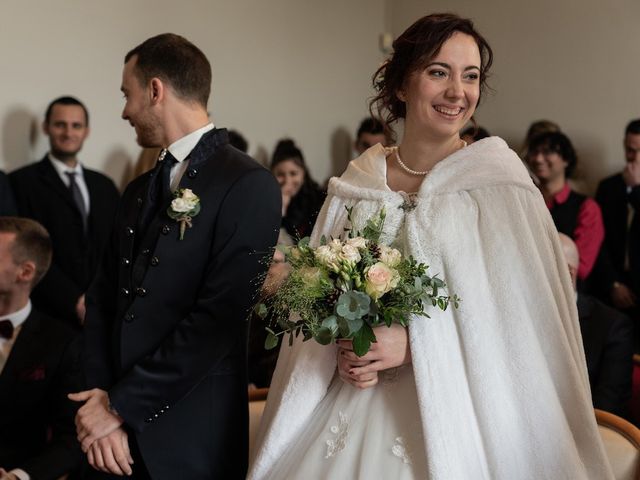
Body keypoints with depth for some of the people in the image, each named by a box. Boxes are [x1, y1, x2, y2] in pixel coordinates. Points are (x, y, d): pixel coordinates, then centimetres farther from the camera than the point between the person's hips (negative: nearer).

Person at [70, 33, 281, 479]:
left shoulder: (249, 186, -13)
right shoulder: (139, 191, 12)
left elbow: (218, 318, -19)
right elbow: (103, 297, 6)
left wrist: (121, 406, -15)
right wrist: (100, 397, -8)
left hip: (190, 440, -6)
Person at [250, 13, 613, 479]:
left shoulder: (499, 182, -6)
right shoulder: (356, 185, 4)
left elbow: (526, 315, -9)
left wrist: (413, 345, -16)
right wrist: (343, 351, -10)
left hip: (452, 411, -3)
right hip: (354, 406, 3)